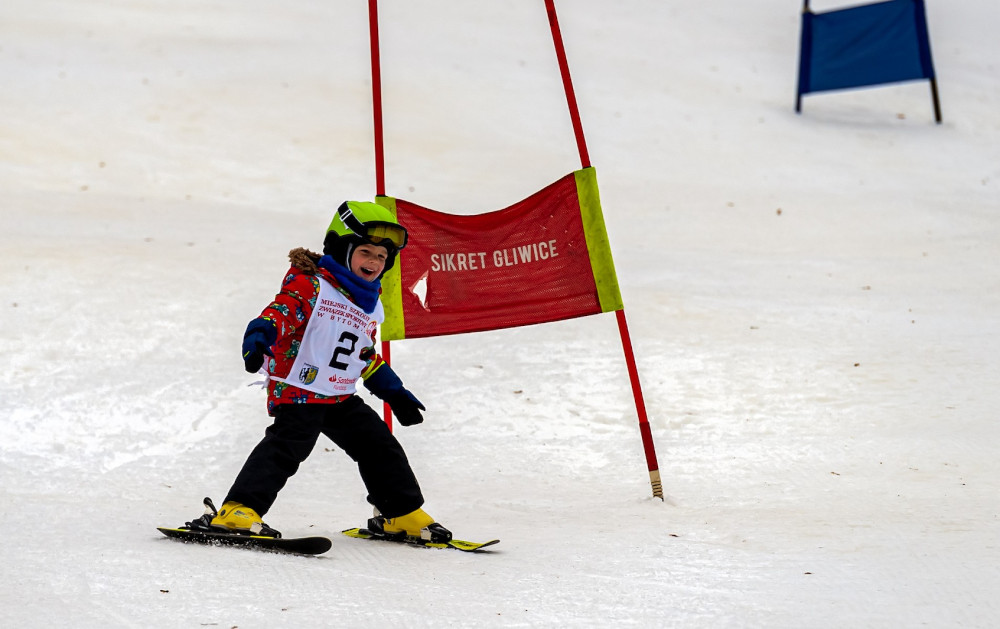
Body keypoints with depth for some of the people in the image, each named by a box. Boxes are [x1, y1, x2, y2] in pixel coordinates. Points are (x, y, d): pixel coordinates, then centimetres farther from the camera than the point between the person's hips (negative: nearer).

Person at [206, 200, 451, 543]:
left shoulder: (370, 306, 17)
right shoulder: (311, 286, -8)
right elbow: (281, 311, -24)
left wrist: (395, 393, 29)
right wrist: (259, 337, -44)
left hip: (342, 398, 8)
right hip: (298, 392, -8)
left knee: (380, 445, 10)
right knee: (287, 444, -25)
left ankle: (402, 514, 27)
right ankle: (239, 510, -32)